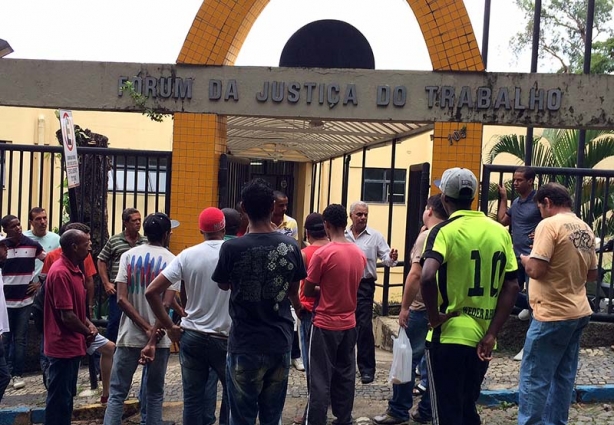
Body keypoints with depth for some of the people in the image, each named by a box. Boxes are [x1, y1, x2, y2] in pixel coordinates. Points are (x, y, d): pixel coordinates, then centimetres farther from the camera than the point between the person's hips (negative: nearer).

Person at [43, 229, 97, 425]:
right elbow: (67, 316, -24)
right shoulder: (60, 273, -22)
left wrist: (89, 324, 2)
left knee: (66, 396, 18)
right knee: (59, 398, 1)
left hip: (72, 345, 10)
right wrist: (87, 332, -9)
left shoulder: (74, 270, 9)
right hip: (63, 346, -10)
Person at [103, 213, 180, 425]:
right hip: (159, 338, -1)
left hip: (130, 335, 1)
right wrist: (153, 338, -11)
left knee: (117, 393, 8)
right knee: (155, 394, 12)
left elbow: (121, 299, -9)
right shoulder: (172, 261, -4)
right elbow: (166, 305, -12)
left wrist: (146, 328, -9)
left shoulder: (128, 256, 0)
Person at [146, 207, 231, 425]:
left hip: (192, 336, 2)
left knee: (192, 398, 10)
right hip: (226, 337, -2)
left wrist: (169, 326, 0)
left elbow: (151, 291, -7)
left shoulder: (187, 255, -4)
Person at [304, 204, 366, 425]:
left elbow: (308, 291, -10)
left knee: (321, 379, 1)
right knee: (345, 376, 14)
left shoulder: (322, 254, -17)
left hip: (325, 324, -6)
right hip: (349, 324, 6)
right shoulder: (360, 254, 2)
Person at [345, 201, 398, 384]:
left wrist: (391, 258, -26)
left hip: (365, 285, -3)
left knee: (364, 326, -5)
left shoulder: (375, 236, -1)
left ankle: (367, 368, 5)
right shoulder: (342, 236, 5)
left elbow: (385, 257, -5)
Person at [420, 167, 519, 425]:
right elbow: (511, 287, 1)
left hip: (449, 336, -5)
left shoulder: (444, 231, -12)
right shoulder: (500, 231, 4)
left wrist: (434, 317, -14)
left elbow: (427, 278, -29)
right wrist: (491, 334, -1)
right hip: (482, 338, 5)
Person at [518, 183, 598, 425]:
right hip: (579, 313, 8)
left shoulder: (549, 225, -14)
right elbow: (592, 275, 16)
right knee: (563, 377, 15)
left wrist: (524, 259, -1)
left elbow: (536, 271, -21)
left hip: (553, 315, -8)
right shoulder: (586, 229, 9)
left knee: (534, 379, -1)